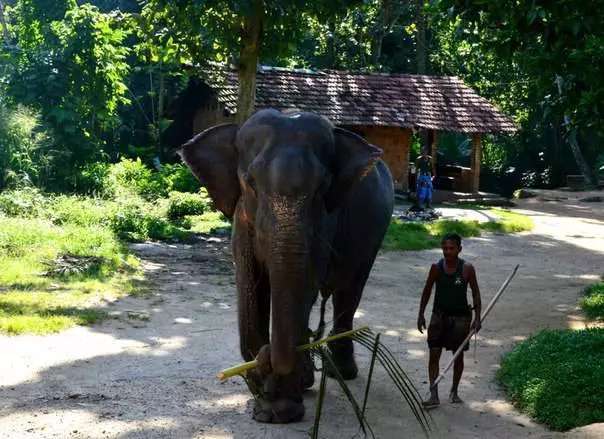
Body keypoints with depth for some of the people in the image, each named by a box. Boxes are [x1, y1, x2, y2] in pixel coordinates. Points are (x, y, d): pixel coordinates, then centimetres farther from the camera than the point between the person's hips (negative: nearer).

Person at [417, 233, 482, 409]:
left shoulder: (467, 269, -12)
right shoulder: (436, 267, -7)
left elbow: (475, 293, -4)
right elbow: (427, 291, 4)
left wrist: (477, 318, -9)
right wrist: (421, 314, 5)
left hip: (460, 316, -1)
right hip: (439, 315, 1)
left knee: (458, 355, 10)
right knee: (434, 354, -4)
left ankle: (454, 391, 29)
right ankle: (434, 396, -1)